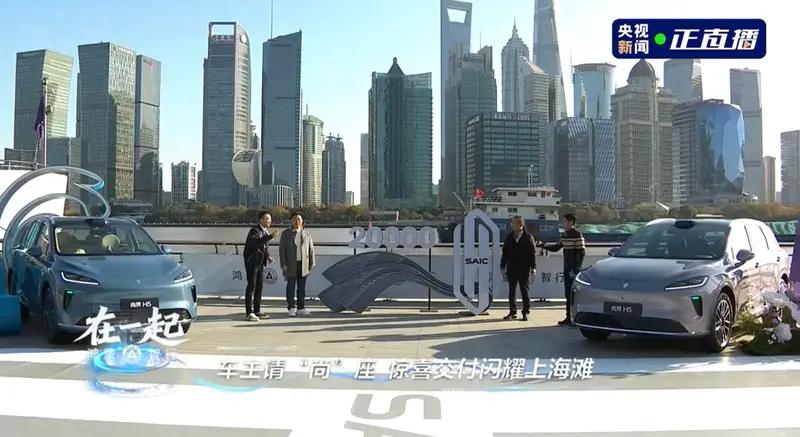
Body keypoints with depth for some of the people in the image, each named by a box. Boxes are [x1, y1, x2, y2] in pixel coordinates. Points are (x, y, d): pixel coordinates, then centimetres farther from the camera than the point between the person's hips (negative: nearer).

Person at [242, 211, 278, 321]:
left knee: (259, 286, 12)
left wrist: (268, 256, 5)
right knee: (251, 287, -8)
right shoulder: (255, 230, -15)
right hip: (252, 262, -9)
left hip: (260, 263, 9)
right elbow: (257, 242, -35)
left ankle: (256, 311, 21)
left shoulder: (266, 231, 12)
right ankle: (248, 313, -5)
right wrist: (271, 236, -40)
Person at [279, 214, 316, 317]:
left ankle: (301, 308, 12)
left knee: (302, 287, 5)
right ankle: (291, 308, 6)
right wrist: (284, 264, -10)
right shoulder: (286, 233, 0)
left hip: (303, 265, 2)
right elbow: (282, 249, -3)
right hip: (291, 265, -2)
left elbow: (311, 249, 6)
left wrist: (312, 264, 1)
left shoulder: (306, 233, 6)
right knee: (291, 286, -1)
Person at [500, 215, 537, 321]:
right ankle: (512, 312, 15)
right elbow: (505, 252, 10)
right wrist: (503, 266, 6)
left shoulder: (528, 237, -2)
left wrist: (533, 267, -6)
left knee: (524, 291, 2)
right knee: (511, 291, 7)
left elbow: (533, 253, -2)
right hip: (512, 268, 4)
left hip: (524, 269, -3)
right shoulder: (509, 237, 8)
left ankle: (525, 312, 11)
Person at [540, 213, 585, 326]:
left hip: (574, 270, -8)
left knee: (574, 294, -6)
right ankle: (568, 318, 16)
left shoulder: (577, 235, -12)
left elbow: (582, 253, -15)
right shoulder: (564, 235, 13)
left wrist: (576, 269, -18)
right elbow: (556, 248, 21)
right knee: (568, 295, 10)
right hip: (567, 269, 8)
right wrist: (544, 246, 6)